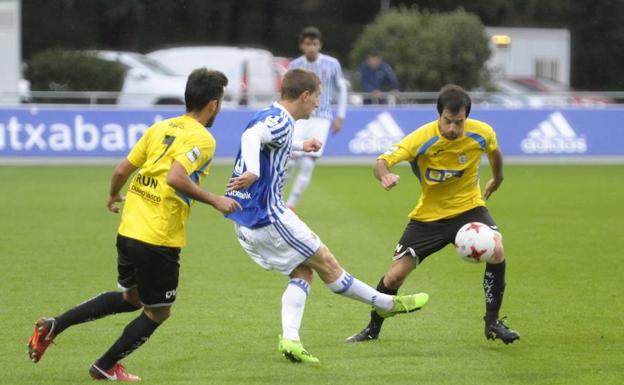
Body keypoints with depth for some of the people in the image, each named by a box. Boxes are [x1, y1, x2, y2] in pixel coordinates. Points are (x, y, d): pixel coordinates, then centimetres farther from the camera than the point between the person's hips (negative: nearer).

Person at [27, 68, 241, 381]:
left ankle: (53, 326, 16)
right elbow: (175, 178, -27)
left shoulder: (160, 128, 10)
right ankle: (106, 367, 20)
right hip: (160, 238, -8)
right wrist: (214, 200, -18)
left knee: (130, 298, 26)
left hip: (129, 228, 8)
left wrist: (113, 195, 31)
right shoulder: (202, 139, -12)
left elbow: (121, 171, 12)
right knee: (158, 312, 13)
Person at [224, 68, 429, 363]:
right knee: (326, 263, 3)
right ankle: (386, 304, 15)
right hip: (268, 216, -10)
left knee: (302, 271, 12)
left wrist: (299, 146, 52)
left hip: (245, 221, 10)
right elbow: (251, 135, -36)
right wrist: (253, 172, -52)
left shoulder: (269, 116, 14)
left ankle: (289, 338, -4)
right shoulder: (281, 121, -16)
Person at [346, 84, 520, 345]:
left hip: (468, 207, 1)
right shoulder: (423, 138, -23)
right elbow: (382, 162, -31)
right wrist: (385, 175, -55)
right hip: (428, 215, -1)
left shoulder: (482, 133, -15)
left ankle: (492, 322, -9)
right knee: (395, 275, -4)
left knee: (496, 251, -27)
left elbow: (494, 152, 11)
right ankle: (373, 329, 24)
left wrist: (497, 179, 29)